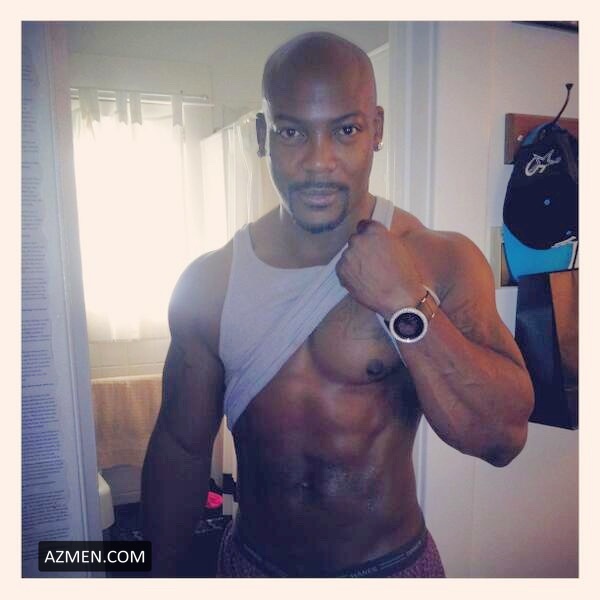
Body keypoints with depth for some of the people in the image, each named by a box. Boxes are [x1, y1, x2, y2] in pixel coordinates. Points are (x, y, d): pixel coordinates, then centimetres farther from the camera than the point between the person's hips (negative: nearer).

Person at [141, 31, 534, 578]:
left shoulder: (442, 262, -16)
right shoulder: (208, 283, -10)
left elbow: (504, 437, -18)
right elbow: (181, 448, -2)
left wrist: (408, 306, -28)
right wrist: (158, 576, 5)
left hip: (393, 565, -1)